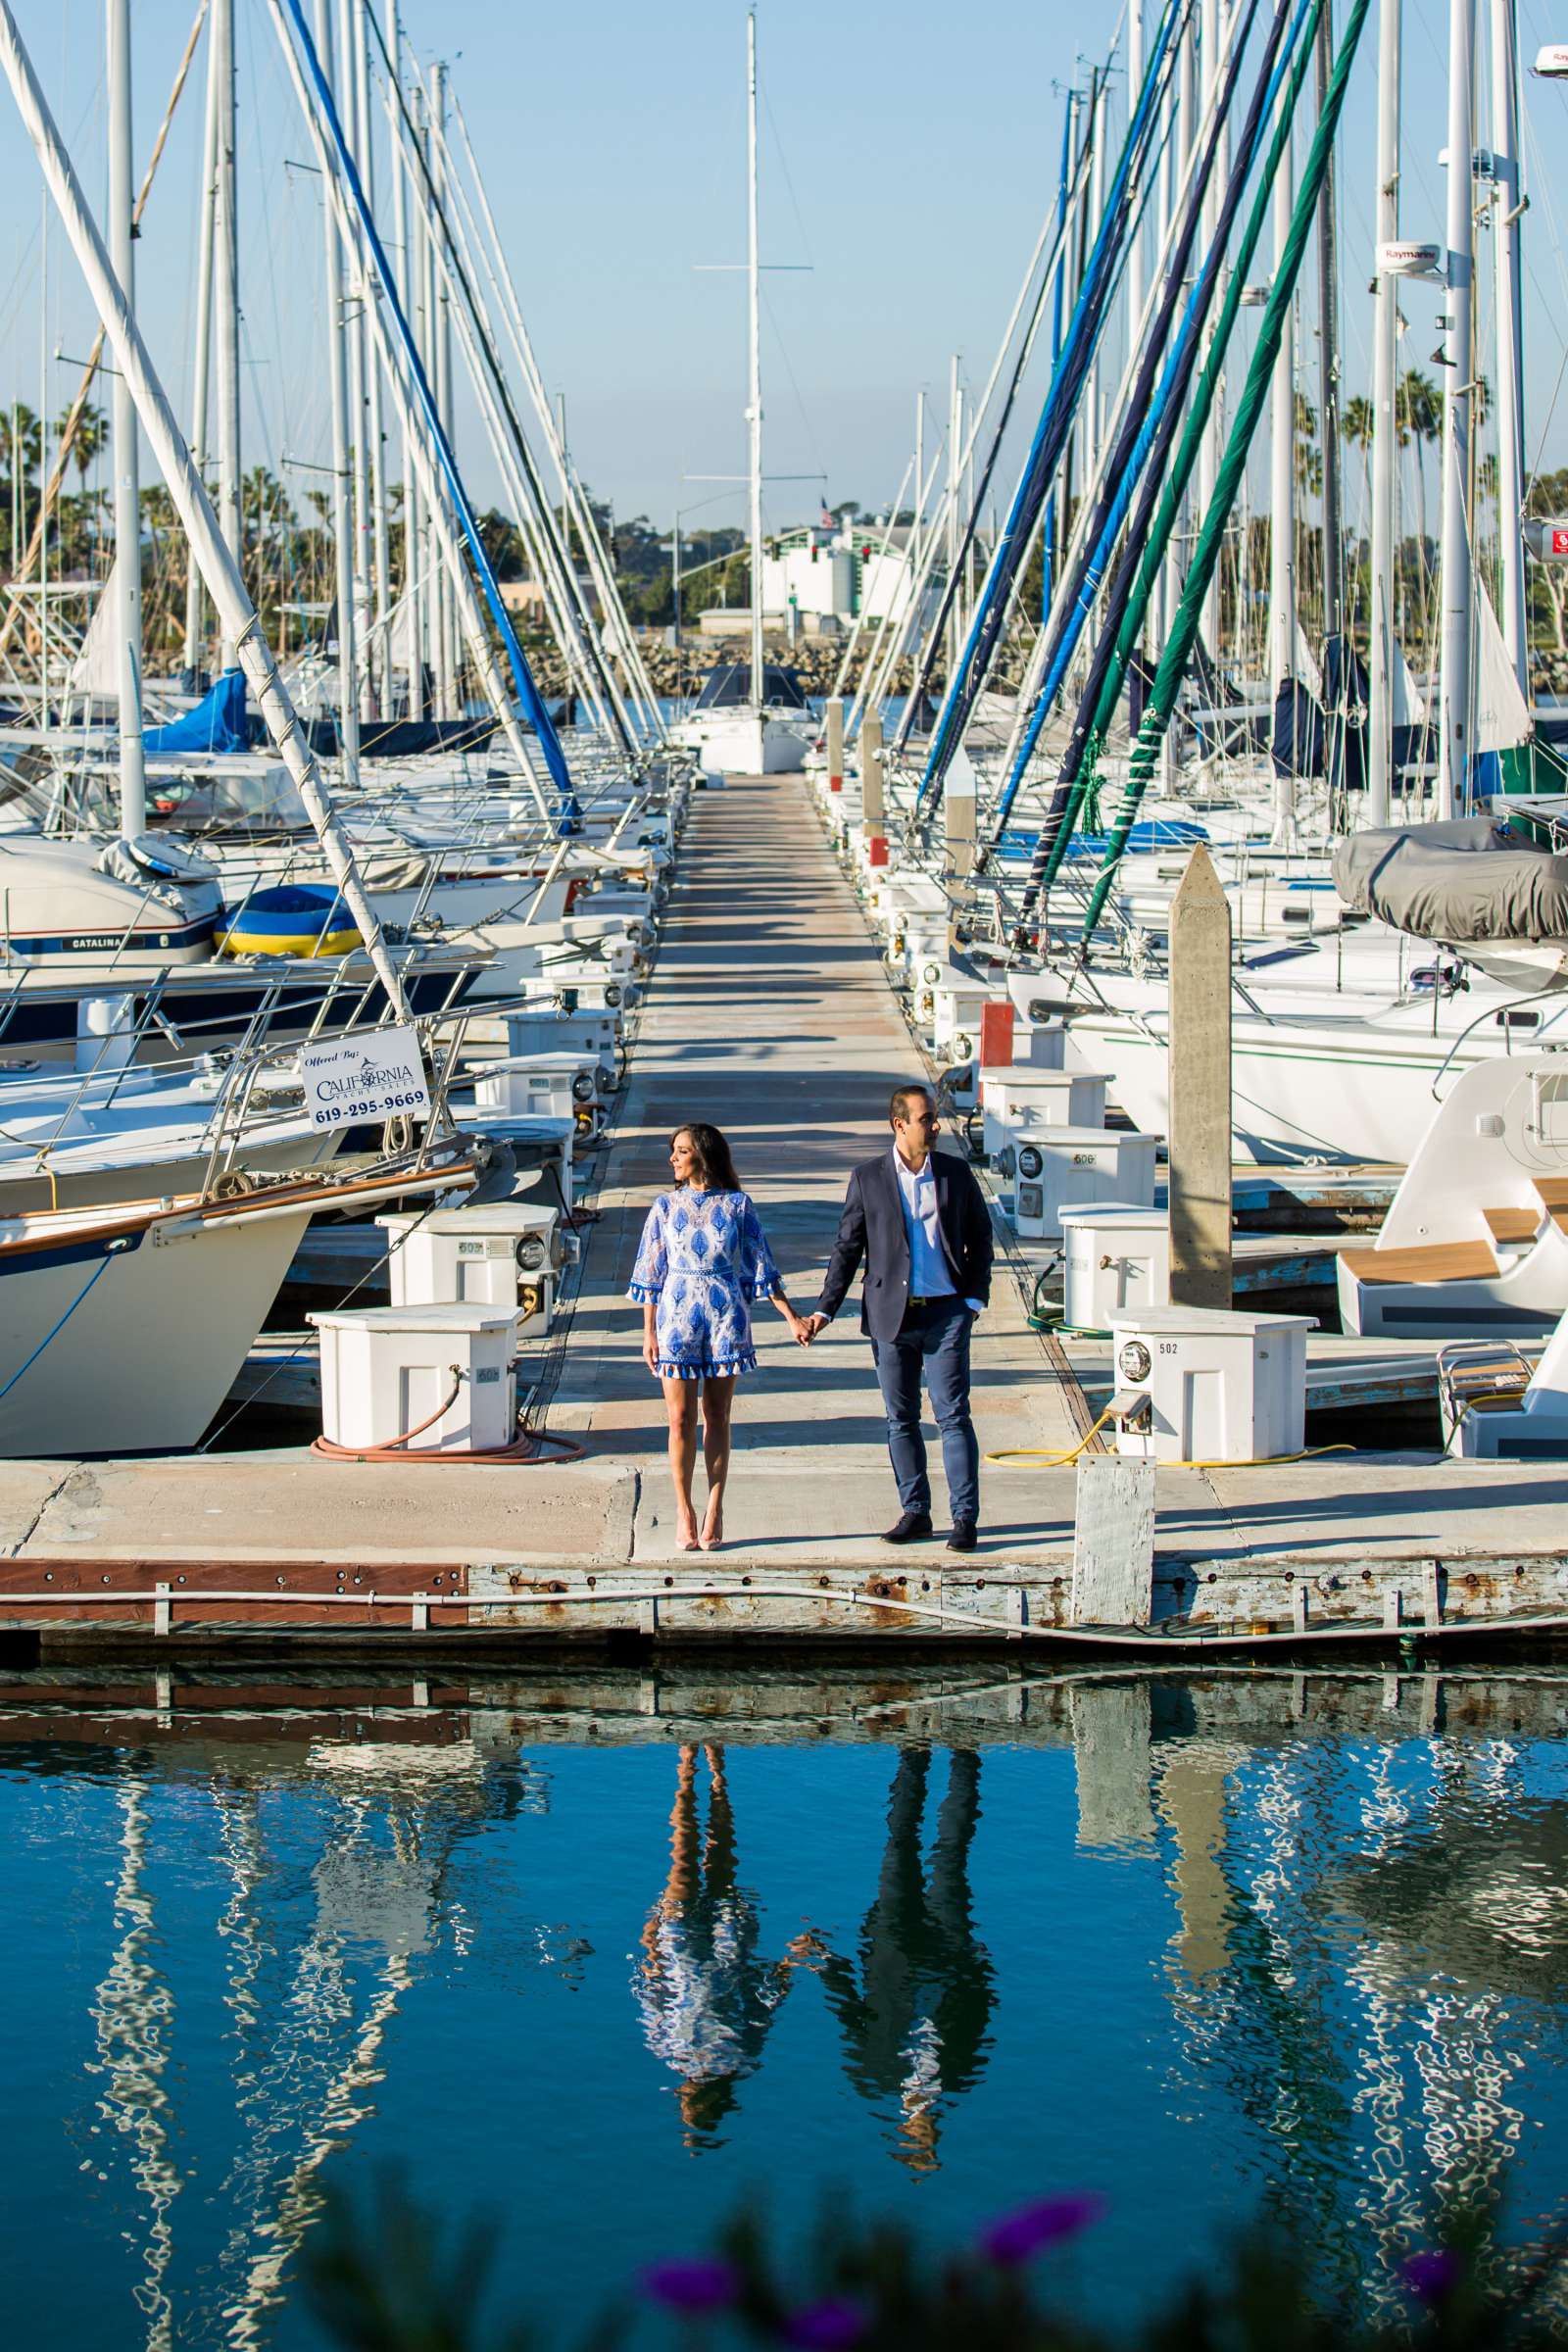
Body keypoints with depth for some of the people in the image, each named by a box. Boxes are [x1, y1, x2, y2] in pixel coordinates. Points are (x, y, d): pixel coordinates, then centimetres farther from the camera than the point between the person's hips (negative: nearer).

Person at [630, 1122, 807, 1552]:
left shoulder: (737, 1205, 1)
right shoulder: (666, 1206, 4)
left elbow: (761, 1266, 5)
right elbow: (651, 1273, 6)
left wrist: (792, 1317, 0)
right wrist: (648, 1333, 1)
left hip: (725, 1319, 0)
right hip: (676, 1316, 1)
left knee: (717, 1417, 4)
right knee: (681, 1419, -2)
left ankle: (714, 1510, 8)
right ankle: (684, 1513, 4)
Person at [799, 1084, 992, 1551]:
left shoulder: (955, 1172, 4)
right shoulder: (868, 1178, 2)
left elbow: (980, 1237, 12)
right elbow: (847, 1248, 5)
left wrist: (976, 1298, 2)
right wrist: (824, 1311, -1)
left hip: (946, 1312, -1)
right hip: (892, 1315, 1)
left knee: (953, 1416, -5)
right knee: (901, 1420, 8)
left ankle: (965, 1518, -1)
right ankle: (915, 1512, 18)